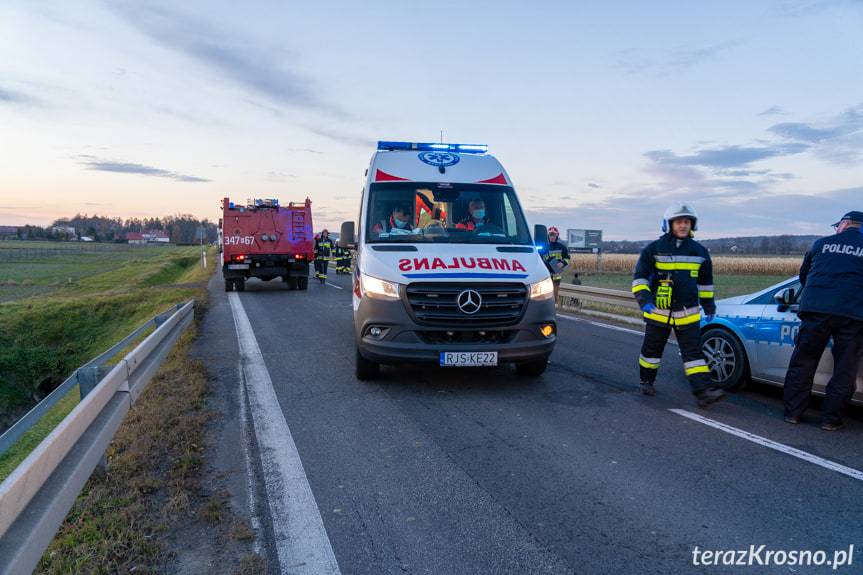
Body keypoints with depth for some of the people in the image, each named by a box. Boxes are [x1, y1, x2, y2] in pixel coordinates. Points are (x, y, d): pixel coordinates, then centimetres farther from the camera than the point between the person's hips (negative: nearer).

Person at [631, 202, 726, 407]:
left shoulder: (699, 252, 6)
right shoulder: (654, 249, -6)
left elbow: (705, 281, 18)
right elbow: (640, 276, -6)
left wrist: (708, 303, 20)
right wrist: (644, 298, -19)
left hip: (688, 313, 2)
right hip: (658, 312, -2)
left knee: (694, 352, -3)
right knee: (652, 349, 11)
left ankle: (703, 391, -6)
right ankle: (646, 381, 30)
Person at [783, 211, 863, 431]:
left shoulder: (822, 244, 13)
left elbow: (803, 276, 24)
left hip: (815, 310, 1)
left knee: (802, 363, 10)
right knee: (844, 370, 9)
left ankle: (793, 412, 13)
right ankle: (830, 419, 12)